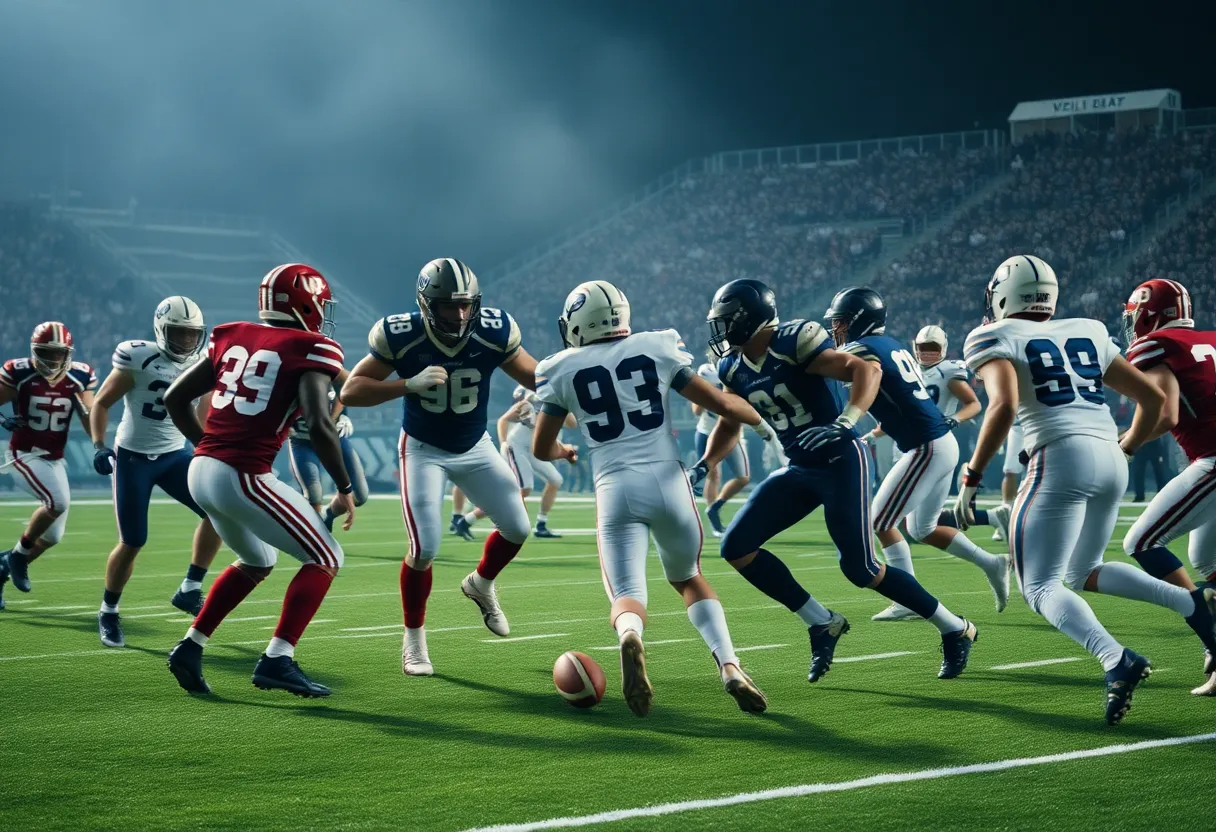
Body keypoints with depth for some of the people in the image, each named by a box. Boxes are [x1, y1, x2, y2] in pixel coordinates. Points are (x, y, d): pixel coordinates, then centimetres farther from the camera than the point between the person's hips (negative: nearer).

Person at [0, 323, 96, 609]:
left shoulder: (78, 377, -3)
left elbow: (91, 418, -2)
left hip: (55, 459, 6)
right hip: (24, 455, -6)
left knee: (52, 536, 7)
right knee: (58, 501, -28)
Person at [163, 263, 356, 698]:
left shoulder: (232, 337, 13)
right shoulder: (310, 351, -6)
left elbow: (175, 397, 16)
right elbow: (319, 426, -17)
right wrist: (345, 489, -6)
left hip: (202, 471, 8)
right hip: (243, 477, -8)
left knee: (257, 564, 29)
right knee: (325, 560, 8)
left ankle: (189, 648, 26)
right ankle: (277, 661, -2)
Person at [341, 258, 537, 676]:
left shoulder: (493, 332, -20)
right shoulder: (401, 337, -26)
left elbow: (534, 376, -5)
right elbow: (350, 391, -24)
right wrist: (409, 384, -38)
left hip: (476, 448, 4)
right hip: (424, 450, -3)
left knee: (516, 529, 4)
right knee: (425, 548, -13)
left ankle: (481, 584, 37)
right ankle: (414, 639, 9)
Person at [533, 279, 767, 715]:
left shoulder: (564, 369, 8)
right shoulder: (658, 348, 9)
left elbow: (541, 449, 18)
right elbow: (719, 402, 9)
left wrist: (562, 451, 42)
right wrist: (762, 418, 29)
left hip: (615, 488, -1)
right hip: (667, 479, 2)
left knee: (628, 596, 1)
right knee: (688, 577, 24)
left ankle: (631, 639, -37)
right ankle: (729, 665, 3)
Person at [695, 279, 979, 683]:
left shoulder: (794, 342, -20)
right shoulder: (733, 367, 3)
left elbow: (867, 370, -27)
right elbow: (729, 426, 19)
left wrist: (844, 423, -41)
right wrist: (704, 464, 3)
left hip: (841, 462, -8)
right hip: (799, 468, 8)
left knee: (860, 569, -11)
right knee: (737, 547, -2)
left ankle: (955, 630, 8)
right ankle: (822, 624, 8)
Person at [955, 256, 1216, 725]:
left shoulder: (995, 339, 3)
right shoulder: (1086, 334, 21)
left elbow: (1004, 406, -16)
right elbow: (1153, 398, 22)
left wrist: (972, 476, -9)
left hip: (1062, 458, -7)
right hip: (1110, 460, 7)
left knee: (1041, 588, -2)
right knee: (1082, 574, 25)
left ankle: (1118, 661, -28)